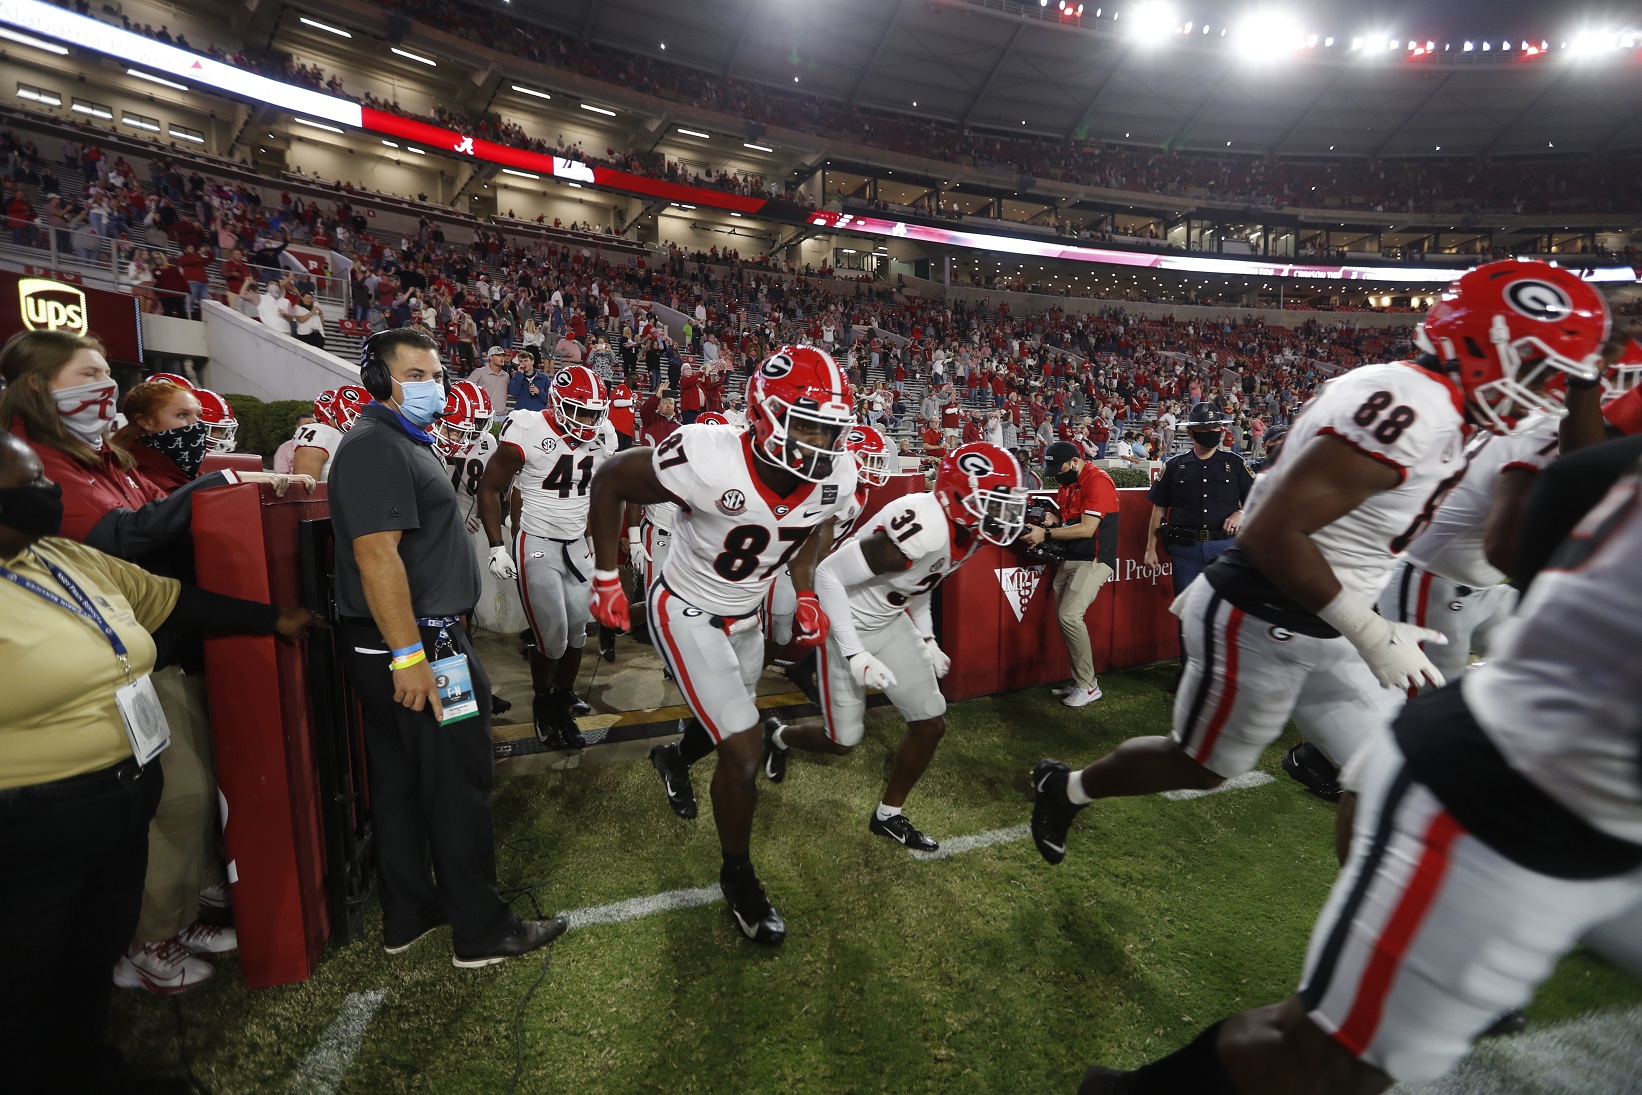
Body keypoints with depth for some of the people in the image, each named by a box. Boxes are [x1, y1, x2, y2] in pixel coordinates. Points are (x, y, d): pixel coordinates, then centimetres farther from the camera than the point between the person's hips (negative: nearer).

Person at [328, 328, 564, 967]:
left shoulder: (406, 441, 18)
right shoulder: (377, 447, -16)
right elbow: (377, 555, -24)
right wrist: (409, 655, -26)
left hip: (414, 640, 11)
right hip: (412, 645, -11)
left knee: (400, 781, 17)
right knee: (458, 784, -1)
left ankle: (408, 914, 32)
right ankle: (481, 931, 14)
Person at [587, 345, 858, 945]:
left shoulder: (836, 478, -18)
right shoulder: (709, 463, -35)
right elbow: (609, 479, -18)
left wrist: (805, 592, -2)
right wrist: (606, 577, -13)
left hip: (745, 616, 6)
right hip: (687, 616, -6)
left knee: (728, 723, 25)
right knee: (744, 749, -7)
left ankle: (675, 757, 62)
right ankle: (738, 877, 21)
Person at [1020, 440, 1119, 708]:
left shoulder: (1098, 481, -15)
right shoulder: (1067, 482, 12)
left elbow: (1087, 528, -21)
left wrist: (1046, 534, -21)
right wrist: (1051, 517, -4)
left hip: (1094, 560, -9)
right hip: (1069, 559, 9)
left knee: (1070, 616, -18)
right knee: (1064, 617, 6)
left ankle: (1088, 686, -5)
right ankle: (1080, 681, 17)